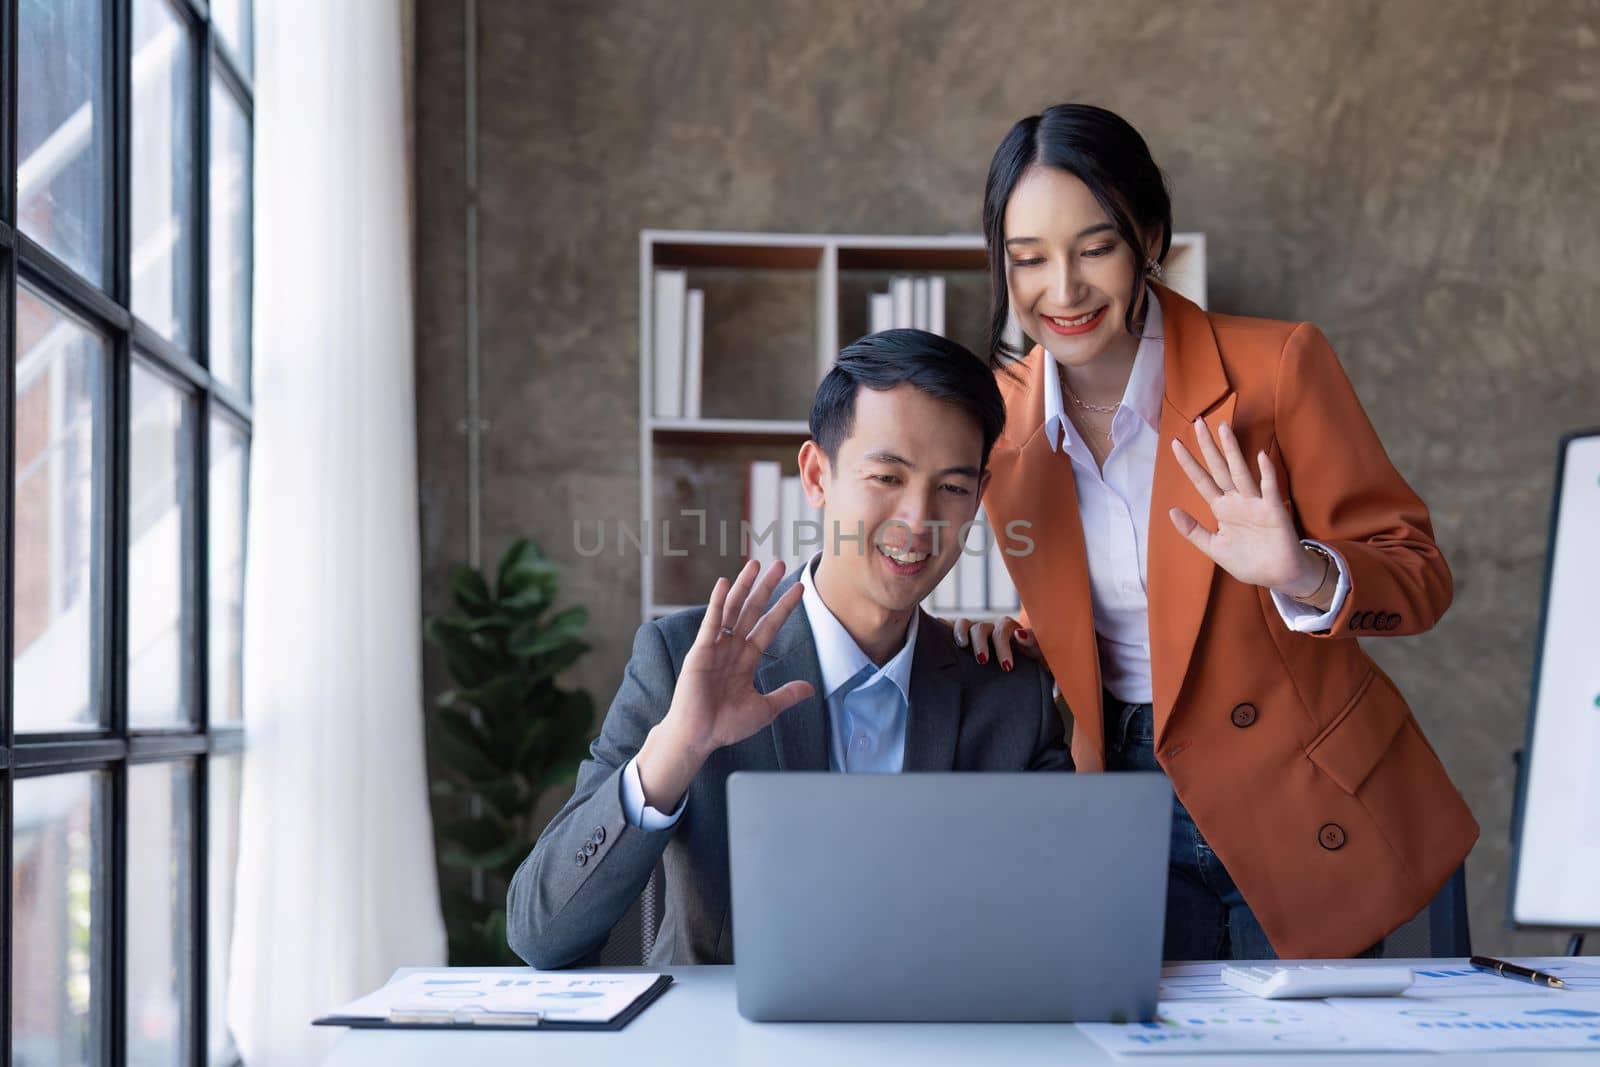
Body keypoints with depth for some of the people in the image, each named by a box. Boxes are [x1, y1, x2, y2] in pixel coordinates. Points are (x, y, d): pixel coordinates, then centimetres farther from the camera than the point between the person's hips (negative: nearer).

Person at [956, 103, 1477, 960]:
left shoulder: (1276, 367, -14)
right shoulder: (1002, 414, -2)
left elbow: (1417, 576, -11)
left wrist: (1304, 576, -31)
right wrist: (1001, 637, -11)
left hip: (1296, 811, -3)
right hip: (1128, 804, 3)